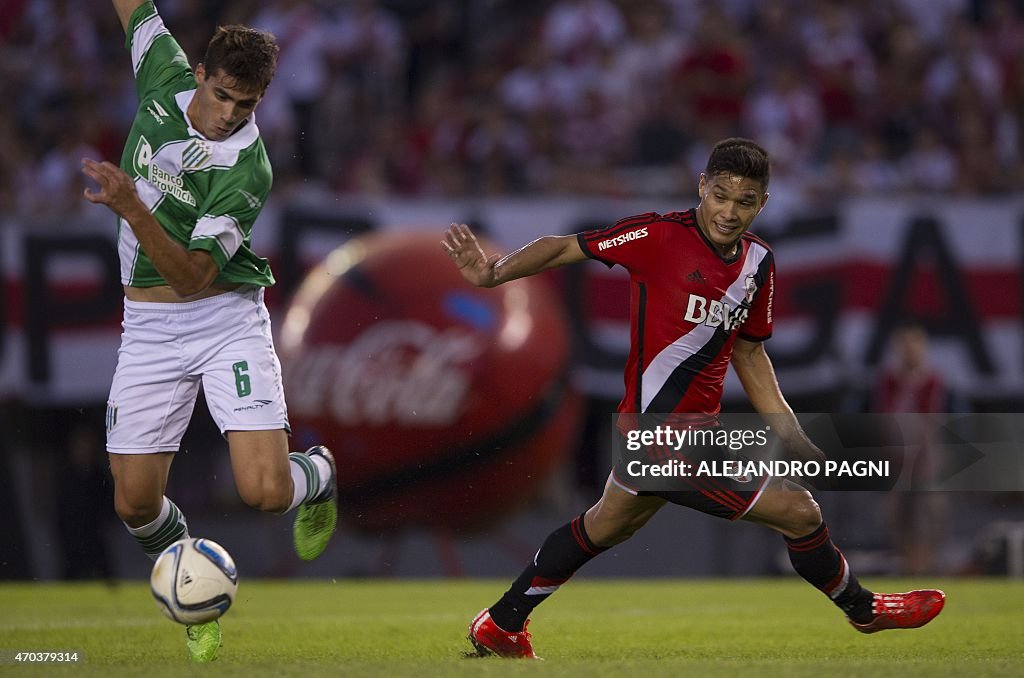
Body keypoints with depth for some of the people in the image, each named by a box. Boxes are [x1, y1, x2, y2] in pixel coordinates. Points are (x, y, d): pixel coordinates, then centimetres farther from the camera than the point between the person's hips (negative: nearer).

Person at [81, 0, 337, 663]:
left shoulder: (248, 169, -19)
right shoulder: (166, 78, -5)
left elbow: (193, 275, -25)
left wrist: (132, 208, -38)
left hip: (226, 319, -4)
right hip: (149, 329, 4)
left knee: (265, 489, -17)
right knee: (136, 504, -2)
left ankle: (318, 472, 20)